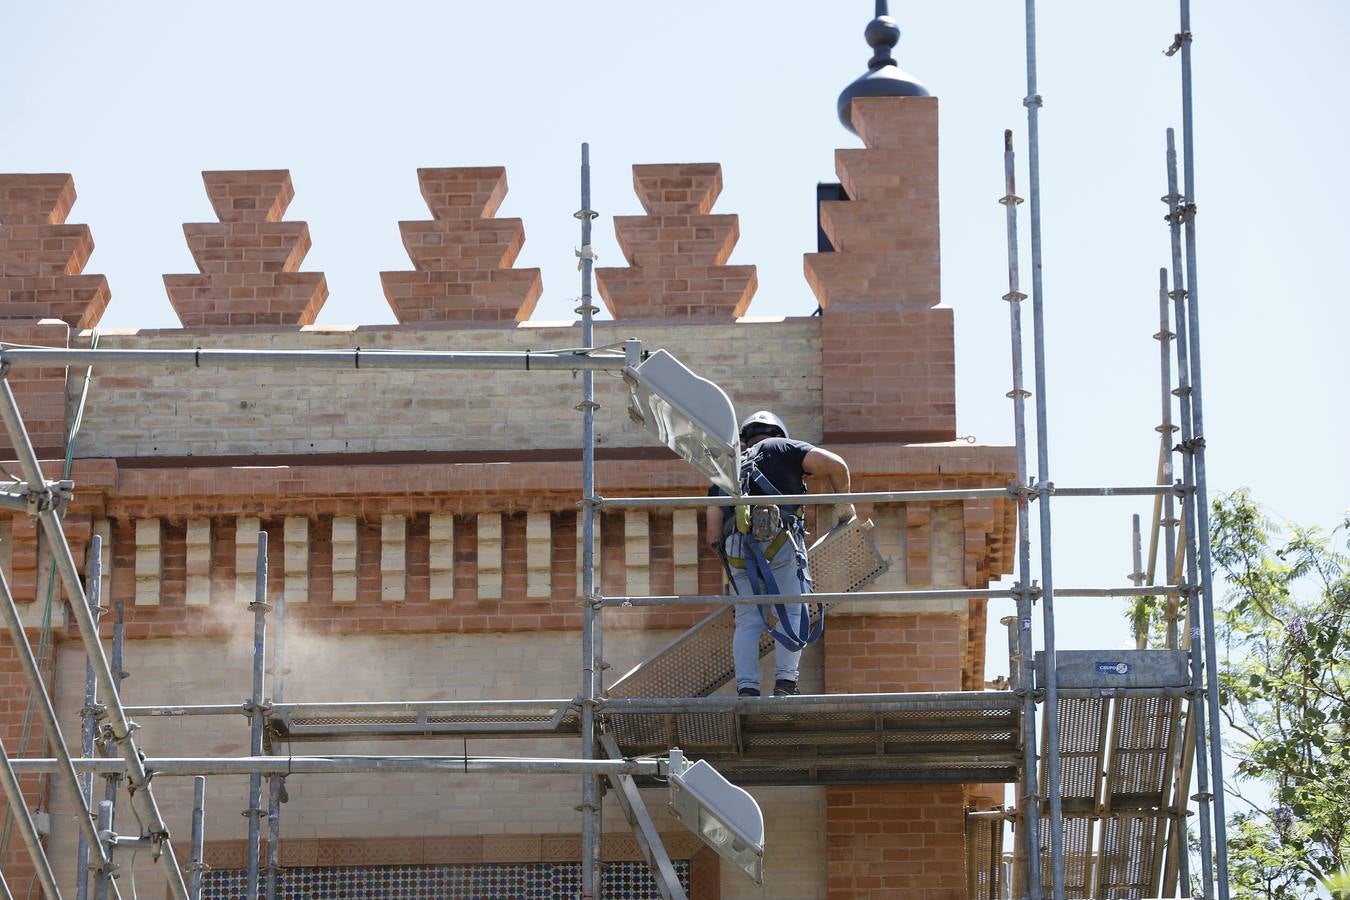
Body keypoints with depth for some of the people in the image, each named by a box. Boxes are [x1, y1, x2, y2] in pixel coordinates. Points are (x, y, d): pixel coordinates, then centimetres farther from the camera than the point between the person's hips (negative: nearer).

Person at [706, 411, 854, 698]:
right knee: (791, 612, 3)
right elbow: (834, 465, 7)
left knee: (748, 621, 5)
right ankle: (785, 683, -9)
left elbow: (713, 530, 20)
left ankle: (746, 688, -7)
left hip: (738, 545, 3)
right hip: (780, 539, -3)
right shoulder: (783, 448, 21)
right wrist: (843, 504, 21)